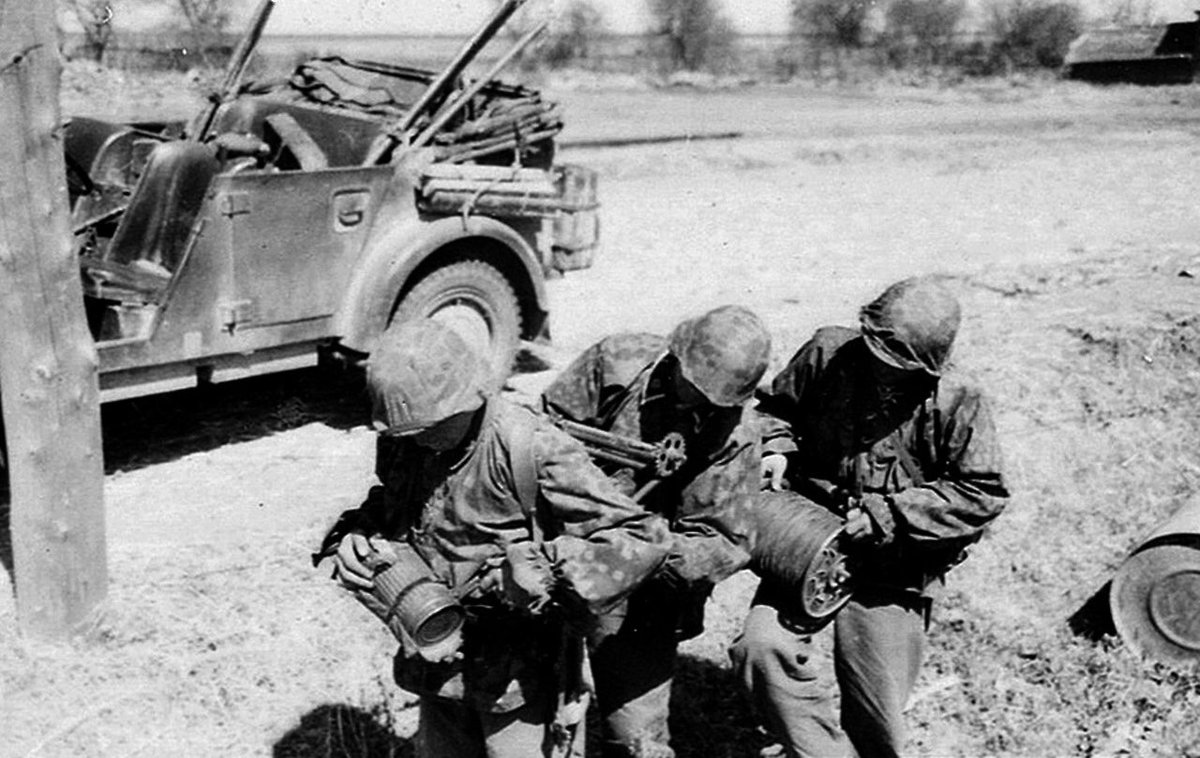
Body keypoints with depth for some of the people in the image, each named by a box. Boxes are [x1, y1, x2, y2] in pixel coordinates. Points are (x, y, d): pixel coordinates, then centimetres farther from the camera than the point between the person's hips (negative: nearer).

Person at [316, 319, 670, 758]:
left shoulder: (532, 451, -24)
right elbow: (388, 510, 17)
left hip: (521, 671, -6)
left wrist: (546, 569, -32)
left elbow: (643, 537, -24)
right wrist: (353, 540, -5)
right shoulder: (402, 444, -5)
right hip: (442, 660, 6)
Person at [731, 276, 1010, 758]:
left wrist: (885, 515, -19)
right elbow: (776, 406, 10)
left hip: (892, 575, -2)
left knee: (877, 713, 5)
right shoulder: (827, 353, -8)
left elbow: (983, 495, -12)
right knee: (761, 647, -20)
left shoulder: (956, 406, -15)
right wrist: (776, 449, -11)